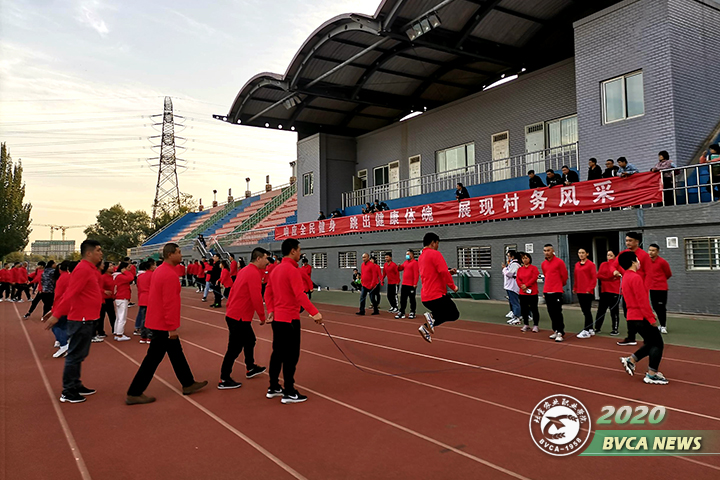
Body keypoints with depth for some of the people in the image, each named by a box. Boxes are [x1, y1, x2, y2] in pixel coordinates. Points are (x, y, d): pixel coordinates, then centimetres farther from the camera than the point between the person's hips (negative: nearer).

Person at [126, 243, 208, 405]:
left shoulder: (159, 270, 10)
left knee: (176, 353, 18)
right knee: (153, 358, -1)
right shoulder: (170, 275, -22)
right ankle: (134, 394, 9)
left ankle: (188, 384, 29)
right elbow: (169, 303, -25)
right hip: (164, 325, -10)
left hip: (157, 321, 10)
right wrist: (172, 327, -21)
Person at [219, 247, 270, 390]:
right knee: (234, 348, -2)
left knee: (250, 340, 23)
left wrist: (230, 307, 23)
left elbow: (233, 291, 18)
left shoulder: (244, 271, 12)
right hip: (240, 317, -10)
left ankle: (250, 368, 38)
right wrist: (262, 316, -13)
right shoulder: (254, 274, -18)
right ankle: (224, 381, 5)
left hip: (233, 313, 10)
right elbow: (256, 298, -23)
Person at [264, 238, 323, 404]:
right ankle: (289, 393, 5)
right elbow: (299, 295, -26)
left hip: (277, 318, 9)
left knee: (278, 353, 16)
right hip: (289, 319, -9)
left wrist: (271, 311, 14)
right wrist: (314, 313, -27)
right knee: (291, 356, -1)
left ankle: (273, 388, 25)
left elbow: (268, 293, 16)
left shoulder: (276, 269, 12)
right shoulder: (292, 269, -17)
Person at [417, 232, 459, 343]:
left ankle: (425, 327, 3)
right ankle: (432, 316, -16)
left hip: (425, 297, 9)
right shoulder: (435, 254, -11)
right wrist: (453, 286, -8)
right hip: (437, 295, -9)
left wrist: (449, 272, 16)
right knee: (454, 314, 4)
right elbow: (443, 272, -20)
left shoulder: (421, 257, 18)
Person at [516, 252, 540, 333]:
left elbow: (534, 278, -13)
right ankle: (526, 325, 20)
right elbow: (517, 279, 6)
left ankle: (536, 325, 7)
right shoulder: (520, 269, 13)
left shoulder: (534, 268, -2)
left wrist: (526, 285, -17)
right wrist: (521, 286, -11)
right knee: (523, 309, 9)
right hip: (522, 292, 5)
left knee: (534, 308, 0)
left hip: (532, 292, -5)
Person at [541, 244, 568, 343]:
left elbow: (564, 275, 0)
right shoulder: (543, 264, 11)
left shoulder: (559, 262, -6)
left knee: (557, 312, -7)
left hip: (556, 292, -6)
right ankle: (555, 331, 18)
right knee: (551, 312, 9)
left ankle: (560, 333, -4)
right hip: (547, 292, 6)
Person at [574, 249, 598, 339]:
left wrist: (589, 289, -13)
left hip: (588, 292, -7)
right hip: (579, 292, 7)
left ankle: (586, 331, -3)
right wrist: (575, 288, 12)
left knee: (587, 311, -6)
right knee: (585, 311, 12)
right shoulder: (577, 265, 13)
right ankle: (591, 329, 21)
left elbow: (594, 278, -10)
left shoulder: (591, 264, -7)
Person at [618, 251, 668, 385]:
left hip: (633, 317, 10)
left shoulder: (626, 277, 13)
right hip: (641, 317, -10)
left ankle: (631, 360, 17)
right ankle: (652, 375, 3)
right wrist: (651, 318, -16)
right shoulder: (636, 277, -17)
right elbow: (642, 300, -21)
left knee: (651, 343, 18)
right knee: (658, 344, 0)